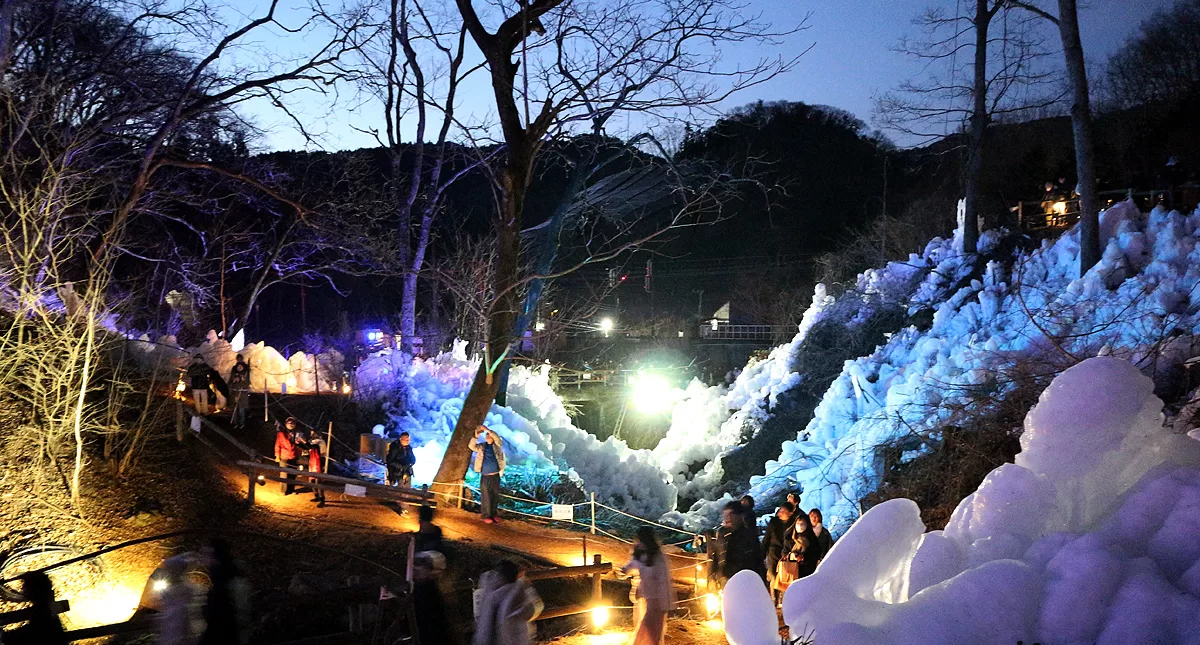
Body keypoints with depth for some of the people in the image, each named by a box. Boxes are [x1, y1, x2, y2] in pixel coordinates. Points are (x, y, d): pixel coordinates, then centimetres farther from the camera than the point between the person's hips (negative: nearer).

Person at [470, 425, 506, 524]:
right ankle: (486, 515, 6)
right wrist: (476, 436, -25)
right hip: (485, 477, -1)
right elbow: (472, 446, -9)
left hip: (495, 476, 1)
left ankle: (494, 514, 19)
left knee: (495, 496, 7)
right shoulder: (481, 447, 6)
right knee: (486, 497, -1)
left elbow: (498, 439, -18)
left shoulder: (497, 446, 3)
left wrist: (488, 430, -26)